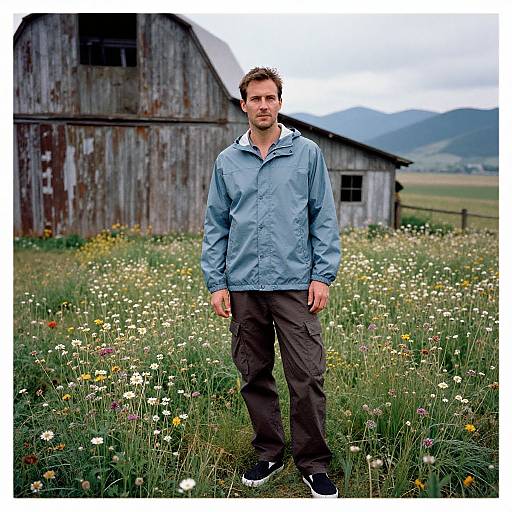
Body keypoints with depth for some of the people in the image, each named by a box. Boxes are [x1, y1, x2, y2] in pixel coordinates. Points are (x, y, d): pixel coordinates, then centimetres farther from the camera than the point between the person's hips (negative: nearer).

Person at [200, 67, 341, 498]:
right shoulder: (227, 161, 10)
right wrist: (216, 283, 3)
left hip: (295, 284, -2)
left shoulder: (307, 153, 4)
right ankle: (269, 453, 27)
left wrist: (323, 275, -5)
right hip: (244, 286, 3)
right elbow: (216, 226, 10)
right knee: (255, 375, 11)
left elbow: (324, 218, 3)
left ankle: (314, 463, 14)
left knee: (307, 376, -3)